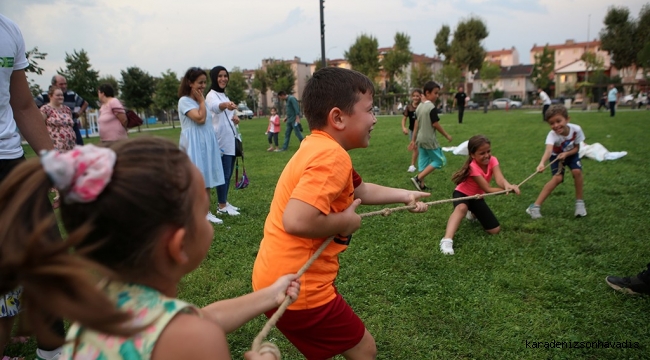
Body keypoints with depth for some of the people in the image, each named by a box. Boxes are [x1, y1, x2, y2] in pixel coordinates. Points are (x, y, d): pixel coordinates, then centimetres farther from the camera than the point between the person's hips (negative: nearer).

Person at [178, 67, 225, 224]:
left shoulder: (200, 101, 15)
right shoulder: (184, 101, -10)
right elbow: (200, 118, -22)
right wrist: (201, 101, -11)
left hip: (207, 145, 8)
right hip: (194, 146, -8)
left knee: (207, 179, 10)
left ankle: (207, 212, 18)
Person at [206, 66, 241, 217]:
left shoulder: (224, 95, 17)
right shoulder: (212, 95, -11)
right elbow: (216, 107, -35)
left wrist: (235, 117, 6)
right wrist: (226, 105, -58)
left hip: (231, 140, 9)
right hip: (221, 141, -9)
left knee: (229, 173, 13)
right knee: (223, 173, -7)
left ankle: (224, 202, 22)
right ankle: (222, 206, -1)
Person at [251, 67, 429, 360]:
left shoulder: (318, 148, 10)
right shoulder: (332, 156, -23)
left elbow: (360, 190, 26)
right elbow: (297, 221, -35)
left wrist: (405, 195, 27)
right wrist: (346, 221, -19)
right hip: (297, 285, -10)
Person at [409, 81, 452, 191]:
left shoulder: (419, 107, 7)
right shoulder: (432, 107, -16)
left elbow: (416, 125, 10)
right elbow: (435, 124, -16)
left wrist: (413, 140, 14)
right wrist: (447, 135, -4)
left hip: (420, 139, 8)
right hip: (430, 139, -8)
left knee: (423, 162, 13)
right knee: (440, 160, 2)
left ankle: (422, 185, 15)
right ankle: (418, 178, -6)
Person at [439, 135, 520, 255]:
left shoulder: (492, 160, -17)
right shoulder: (473, 167, -30)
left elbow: (500, 179, -35)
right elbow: (488, 189, -32)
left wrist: (508, 185, -57)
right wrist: (509, 190, -42)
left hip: (477, 196, 6)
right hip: (462, 194, -6)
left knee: (495, 230, 3)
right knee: (462, 208, -43)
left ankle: (473, 213, 32)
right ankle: (446, 240, -54)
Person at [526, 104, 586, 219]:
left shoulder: (576, 129, -28)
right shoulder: (552, 135, -36)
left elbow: (577, 148, -13)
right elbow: (549, 150, -55)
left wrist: (566, 154, -34)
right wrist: (542, 163, -74)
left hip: (571, 154, 2)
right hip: (556, 156, -2)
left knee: (577, 171, -23)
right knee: (557, 178, -19)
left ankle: (579, 202, -1)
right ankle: (535, 206, -16)